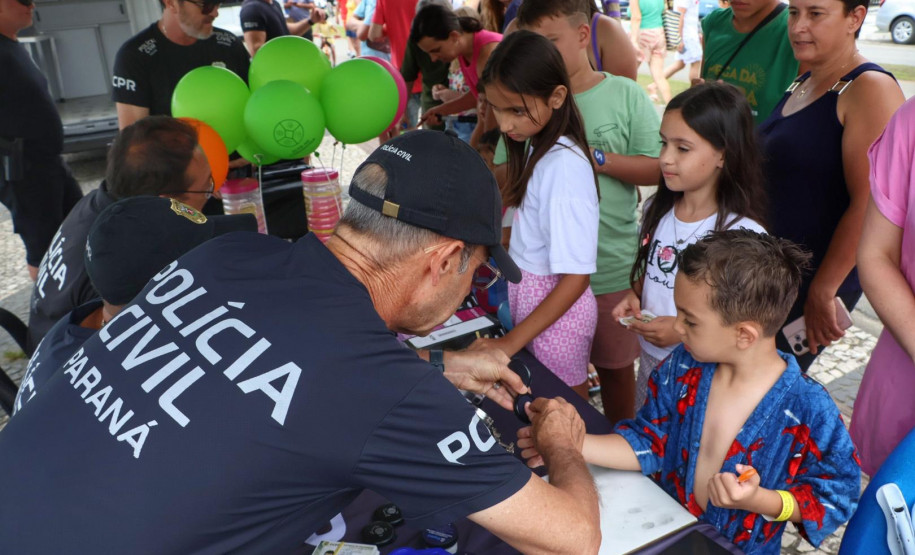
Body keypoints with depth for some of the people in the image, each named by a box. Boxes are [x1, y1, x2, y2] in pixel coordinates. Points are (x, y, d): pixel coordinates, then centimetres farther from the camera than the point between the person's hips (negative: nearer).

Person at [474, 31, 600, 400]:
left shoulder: (565, 166, -26)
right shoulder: (537, 147, 0)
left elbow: (576, 278, -24)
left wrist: (511, 342, -23)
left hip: (555, 306, -8)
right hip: (528, 291, 8)